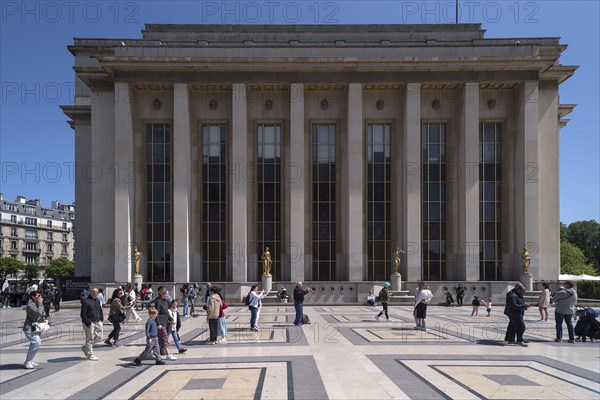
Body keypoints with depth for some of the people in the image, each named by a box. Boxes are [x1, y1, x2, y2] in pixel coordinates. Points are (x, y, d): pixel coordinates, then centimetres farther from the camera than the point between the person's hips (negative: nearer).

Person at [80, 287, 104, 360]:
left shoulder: (97, 300, 13)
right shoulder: (85, 301, -11)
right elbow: (83, 314, -14)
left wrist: (101, 320, 11)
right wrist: (88, 323, -18)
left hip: (97, 322, 8)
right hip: (89, 323, -8)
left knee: (99, 337, 10)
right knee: (90, 339, -1)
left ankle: (85, 347, 28)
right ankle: (90, 355, 9)